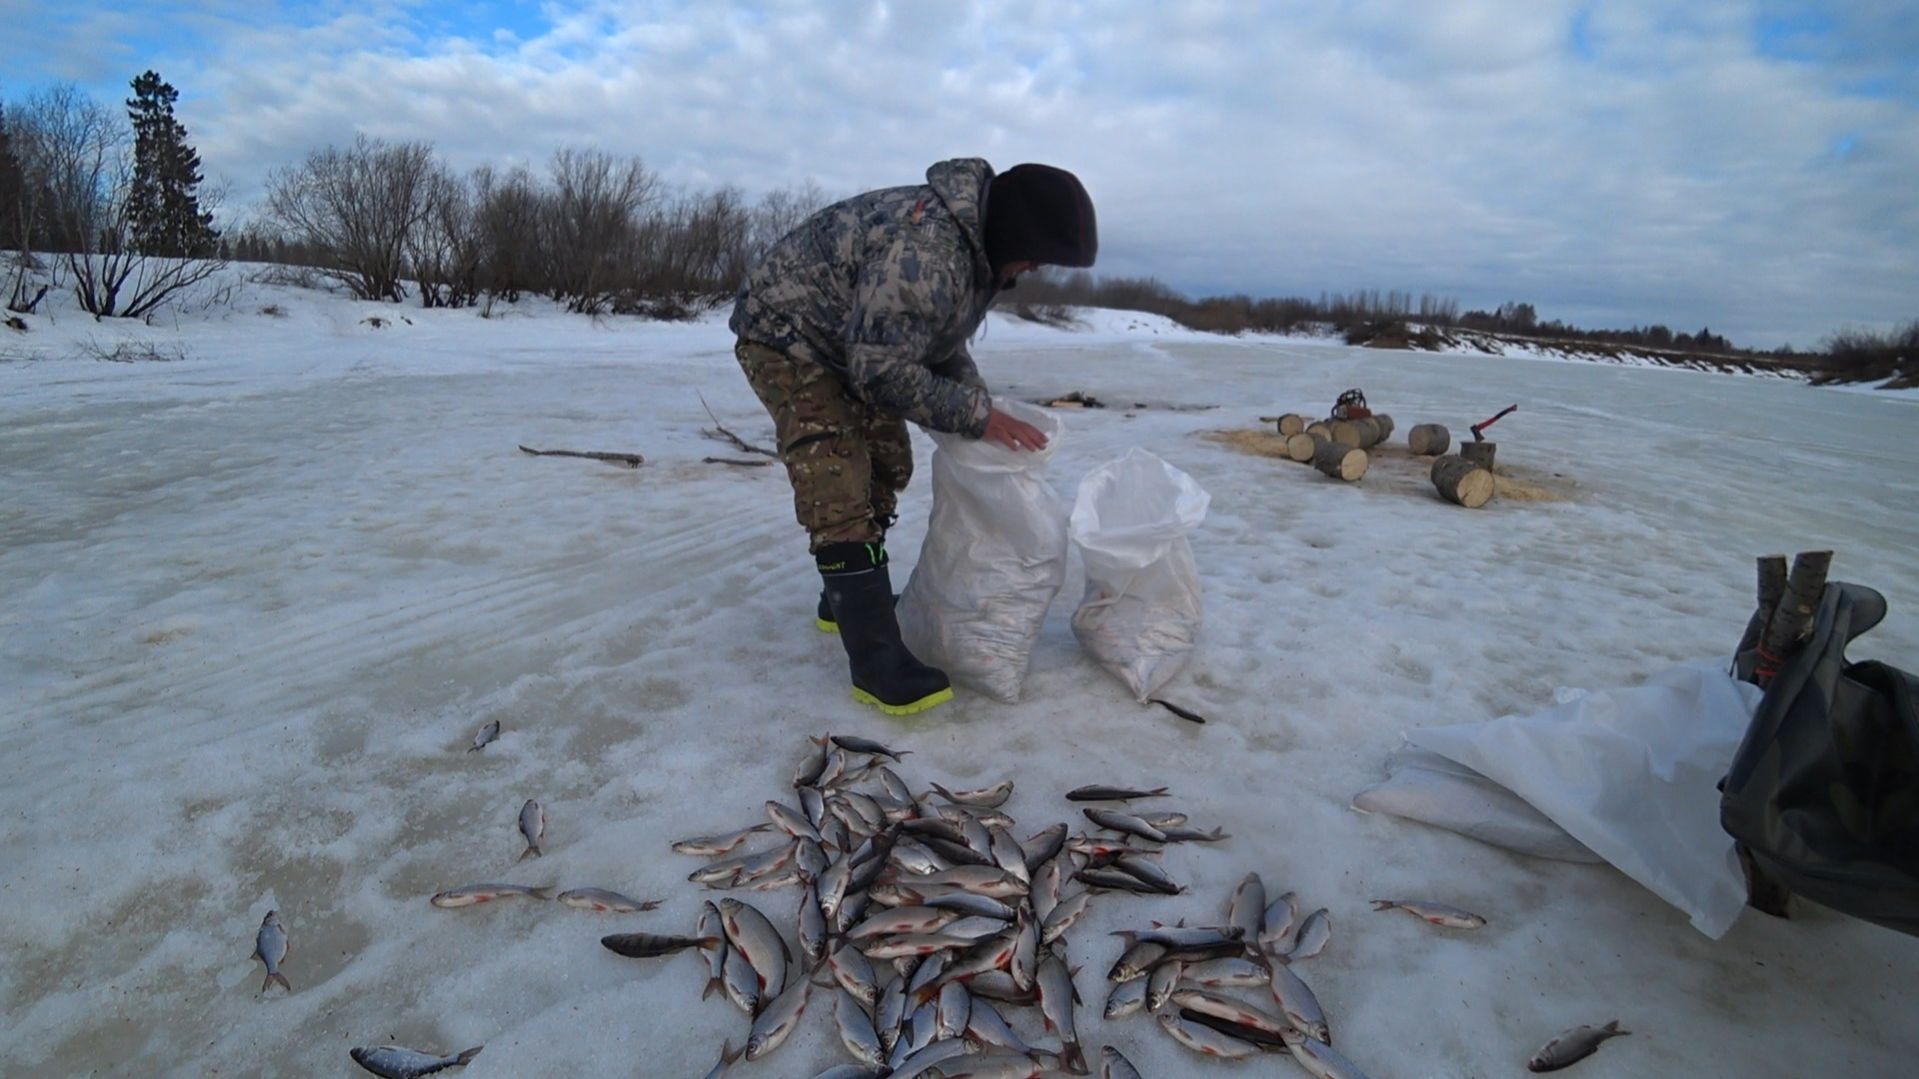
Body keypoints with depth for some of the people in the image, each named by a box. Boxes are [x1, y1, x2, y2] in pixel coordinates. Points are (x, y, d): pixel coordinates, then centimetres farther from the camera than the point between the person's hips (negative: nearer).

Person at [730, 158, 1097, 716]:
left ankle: (847, 600, 30)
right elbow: (885, 372, -31)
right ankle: (878, 666, -15)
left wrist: (988, 410, -3)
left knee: (888, 467, 13)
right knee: (839, 493, -18)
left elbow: (943, 344, 9)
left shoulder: (976, 245, -1)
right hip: (784, 335, -10)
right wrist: (978, 417, -25)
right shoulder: (922, 252, -34)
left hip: (849, 346, 10)